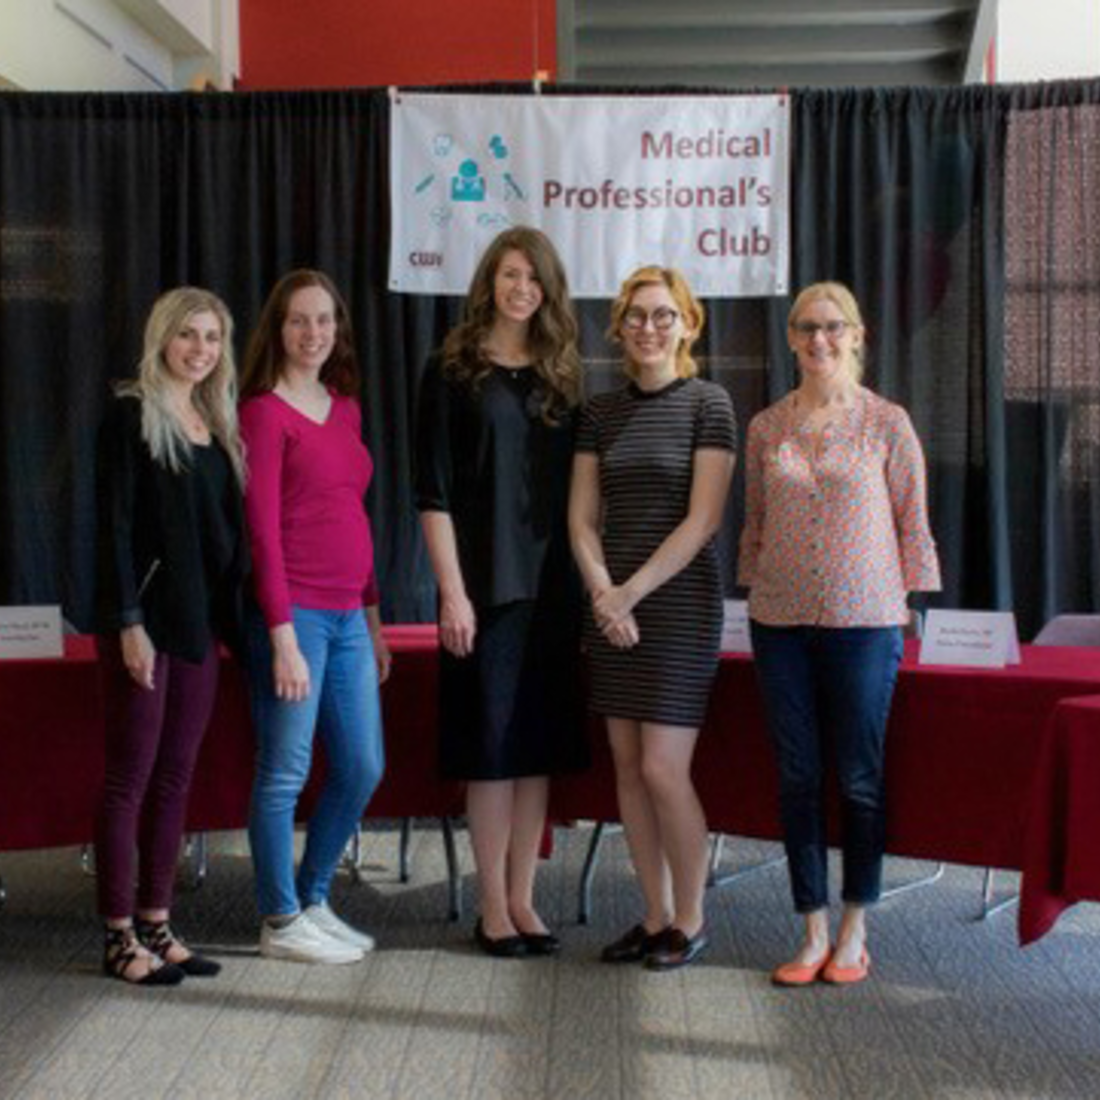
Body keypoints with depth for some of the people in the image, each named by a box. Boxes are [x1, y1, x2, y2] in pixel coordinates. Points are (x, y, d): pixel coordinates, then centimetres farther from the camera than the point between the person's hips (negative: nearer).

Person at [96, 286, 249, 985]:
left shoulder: (216, 423, 14)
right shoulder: (133, 415, -5)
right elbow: (116, 523, -10)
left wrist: (234, 617, 8)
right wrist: (128, 621, -16)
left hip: (203, 619, 7)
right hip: (148, 615, -7)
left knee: (177, 775, 10)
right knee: (131, 775, -1)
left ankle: (157, 925, 18)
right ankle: (121, 936, 6)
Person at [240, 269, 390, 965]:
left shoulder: (345, 408, 14)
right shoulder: (265, 412, -7)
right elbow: (263, 528, -12)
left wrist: (373, 618, 16)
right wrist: (283, 637, -16)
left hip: (347, 616, 8)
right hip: (293, 612, -7)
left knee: (362, 769, 11)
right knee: (286, 772, 0)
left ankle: (314, 900, 27)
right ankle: (281, 922, 14)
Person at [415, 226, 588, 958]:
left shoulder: (561, 377, 12)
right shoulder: (453, 372, 0)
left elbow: (577, 492, 12)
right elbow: (434, 493, -5)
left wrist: (586, 586, 5)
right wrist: (452, 591, -13)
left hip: (552, 586, 4)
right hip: (485, 584, -4)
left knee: (540, 745, 7)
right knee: (491, 745, 0)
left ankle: (523, 898, 17)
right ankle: (493, 906, 10)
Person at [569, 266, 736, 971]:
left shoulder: (709, 405, -4)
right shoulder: (601, 413, 11)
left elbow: (702, 520, -10)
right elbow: (583, 518, 8)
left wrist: (633, 590, -13)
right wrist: (604, 594, -7)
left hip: (679, 602, -5)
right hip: (614, 606, 5)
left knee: (664, 770, -7)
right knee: (628, 768, 7)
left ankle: (690, 920, 11)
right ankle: (656, 918, 19)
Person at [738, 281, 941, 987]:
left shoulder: (887, 424, 0)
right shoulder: (767, 428, 8)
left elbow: (912, 522, 3)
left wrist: (910, 606, -1)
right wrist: (754, 594, 12)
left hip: (864, 620, -3)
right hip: (782, 622, 3)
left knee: (860, 777, 3)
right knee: (798, 777, 6)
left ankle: (855, 933, 18)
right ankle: (813, 933, 16)